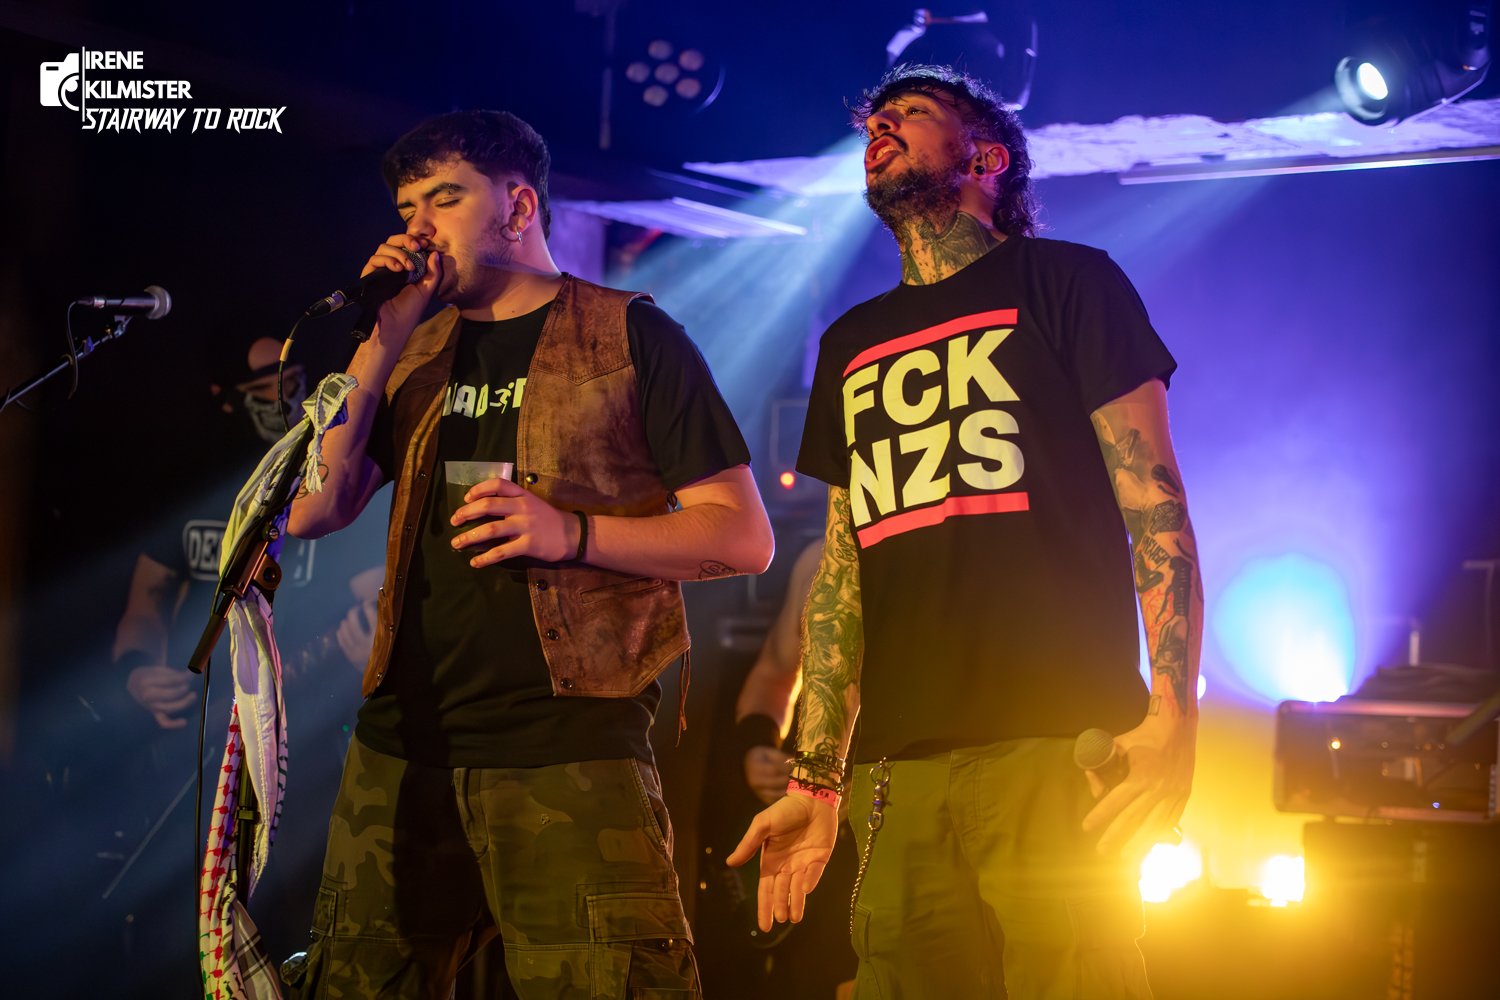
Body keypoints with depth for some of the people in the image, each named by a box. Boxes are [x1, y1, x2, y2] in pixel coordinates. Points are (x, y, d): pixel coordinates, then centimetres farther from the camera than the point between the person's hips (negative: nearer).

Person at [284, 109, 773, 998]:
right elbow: (311, 509, 8)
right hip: (405, 744, 5)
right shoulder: (414, 353, 19)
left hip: (569, 745, -5)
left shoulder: (631, 335, 4)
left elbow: (745, 537, -1)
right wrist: (378, 344, 0)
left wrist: (571, 533, -16)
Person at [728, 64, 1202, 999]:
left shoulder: (1062, 283, 7)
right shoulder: (853, 342, 23)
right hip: (902, 765, 5)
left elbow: (1156, 506, 0)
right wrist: (815, 780, 15)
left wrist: (1173, 712, -14)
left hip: (1057, 747, -5)